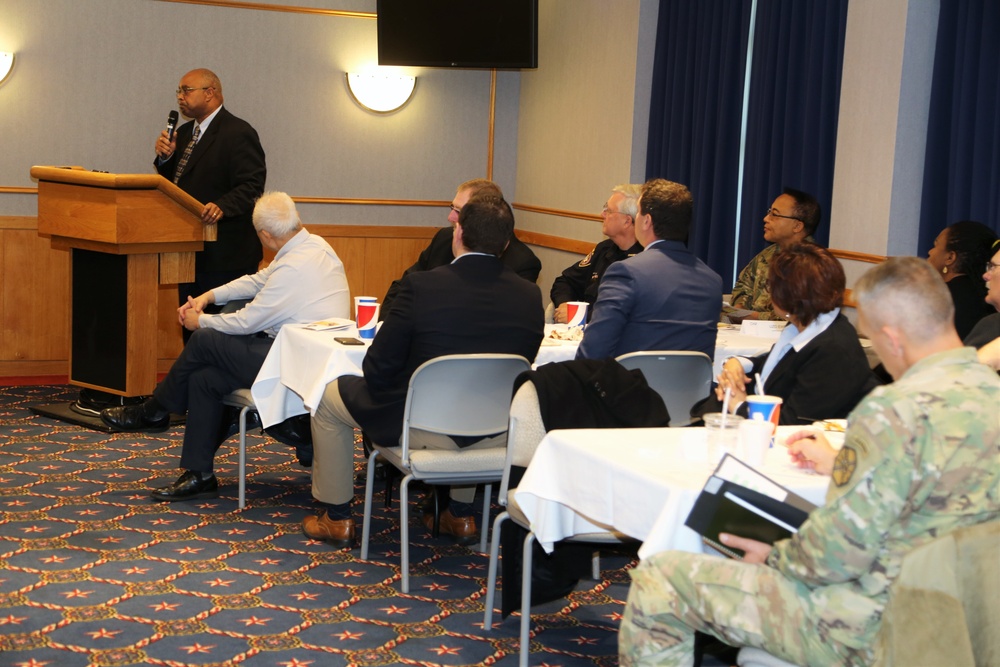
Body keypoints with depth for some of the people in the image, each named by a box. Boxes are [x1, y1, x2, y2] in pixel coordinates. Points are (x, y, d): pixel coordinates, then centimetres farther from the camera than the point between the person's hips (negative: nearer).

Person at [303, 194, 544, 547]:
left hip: (423, 431, -4)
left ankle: (336, 518, 31)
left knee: (330, 395, 22)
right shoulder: (530, 296, -9)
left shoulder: (421, 286, -20)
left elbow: (378, 369, -12)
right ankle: (460, 515, 44)